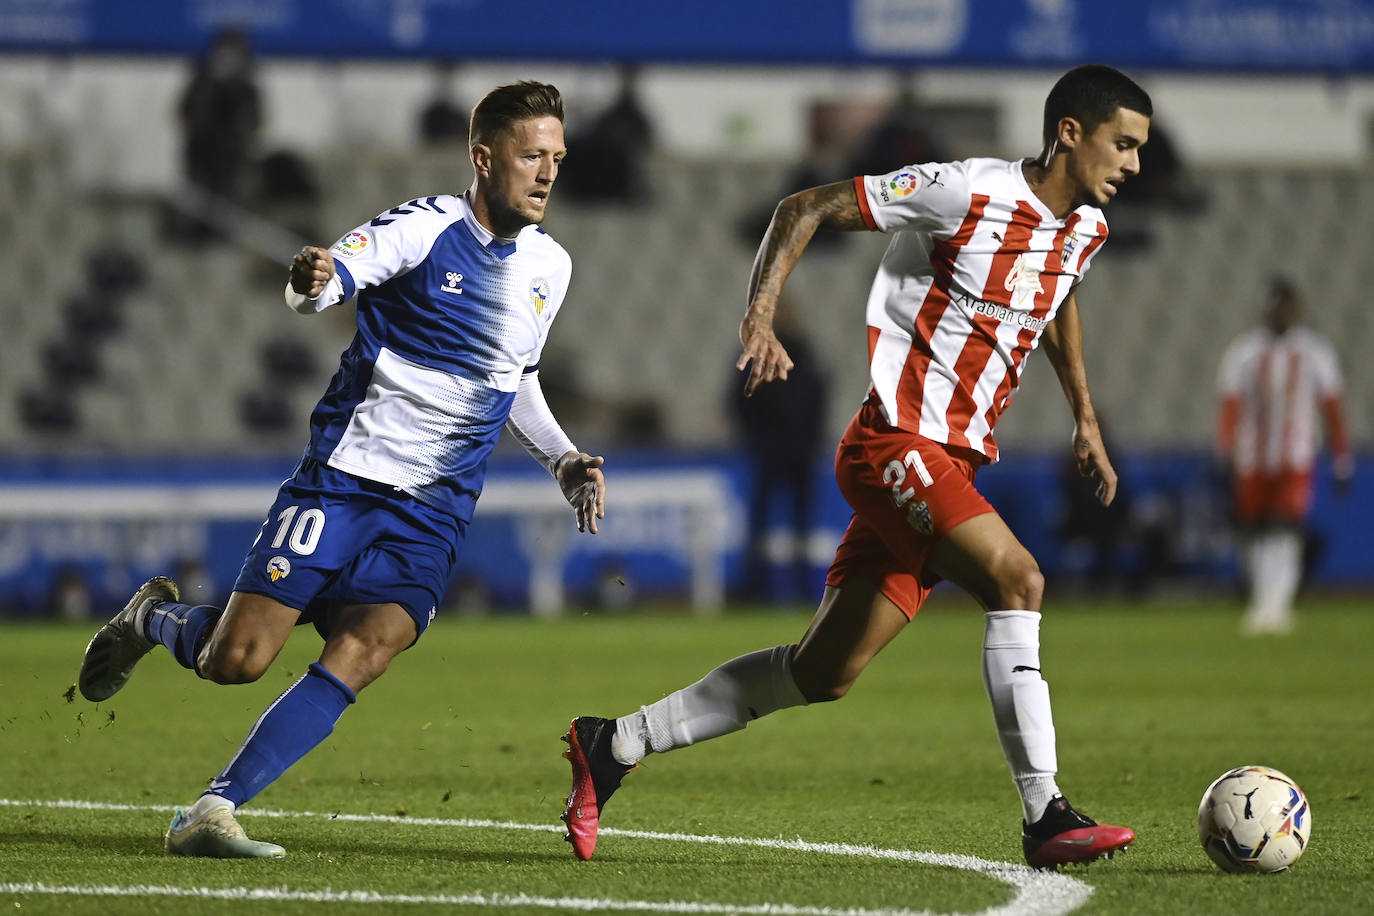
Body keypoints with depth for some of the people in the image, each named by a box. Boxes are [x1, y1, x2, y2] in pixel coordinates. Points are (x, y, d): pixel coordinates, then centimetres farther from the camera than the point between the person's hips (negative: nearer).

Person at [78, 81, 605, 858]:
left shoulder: (550, 267, 12)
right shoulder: (426, 228, -8)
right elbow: (323, 285, -21)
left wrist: (565, 459, 15)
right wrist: (311, 280, -45)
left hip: (434, 515, 4)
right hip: (343, 479, -4)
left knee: (361, 655, -20)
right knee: (237, 661, -10)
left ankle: (213, 812, -18)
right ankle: (154, 619, 25)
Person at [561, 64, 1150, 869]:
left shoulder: (1085, 228, 10)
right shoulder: (967, 192, -13)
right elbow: (806, 209, -7)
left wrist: (1086, 418, 32)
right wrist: (761, 317, -19)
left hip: (951, 466, 8)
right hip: (896, 442, -8)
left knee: (825, 673, 7)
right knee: (1017, 579, -26)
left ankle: (613, 746, 17)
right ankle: (1045, 817, -24)